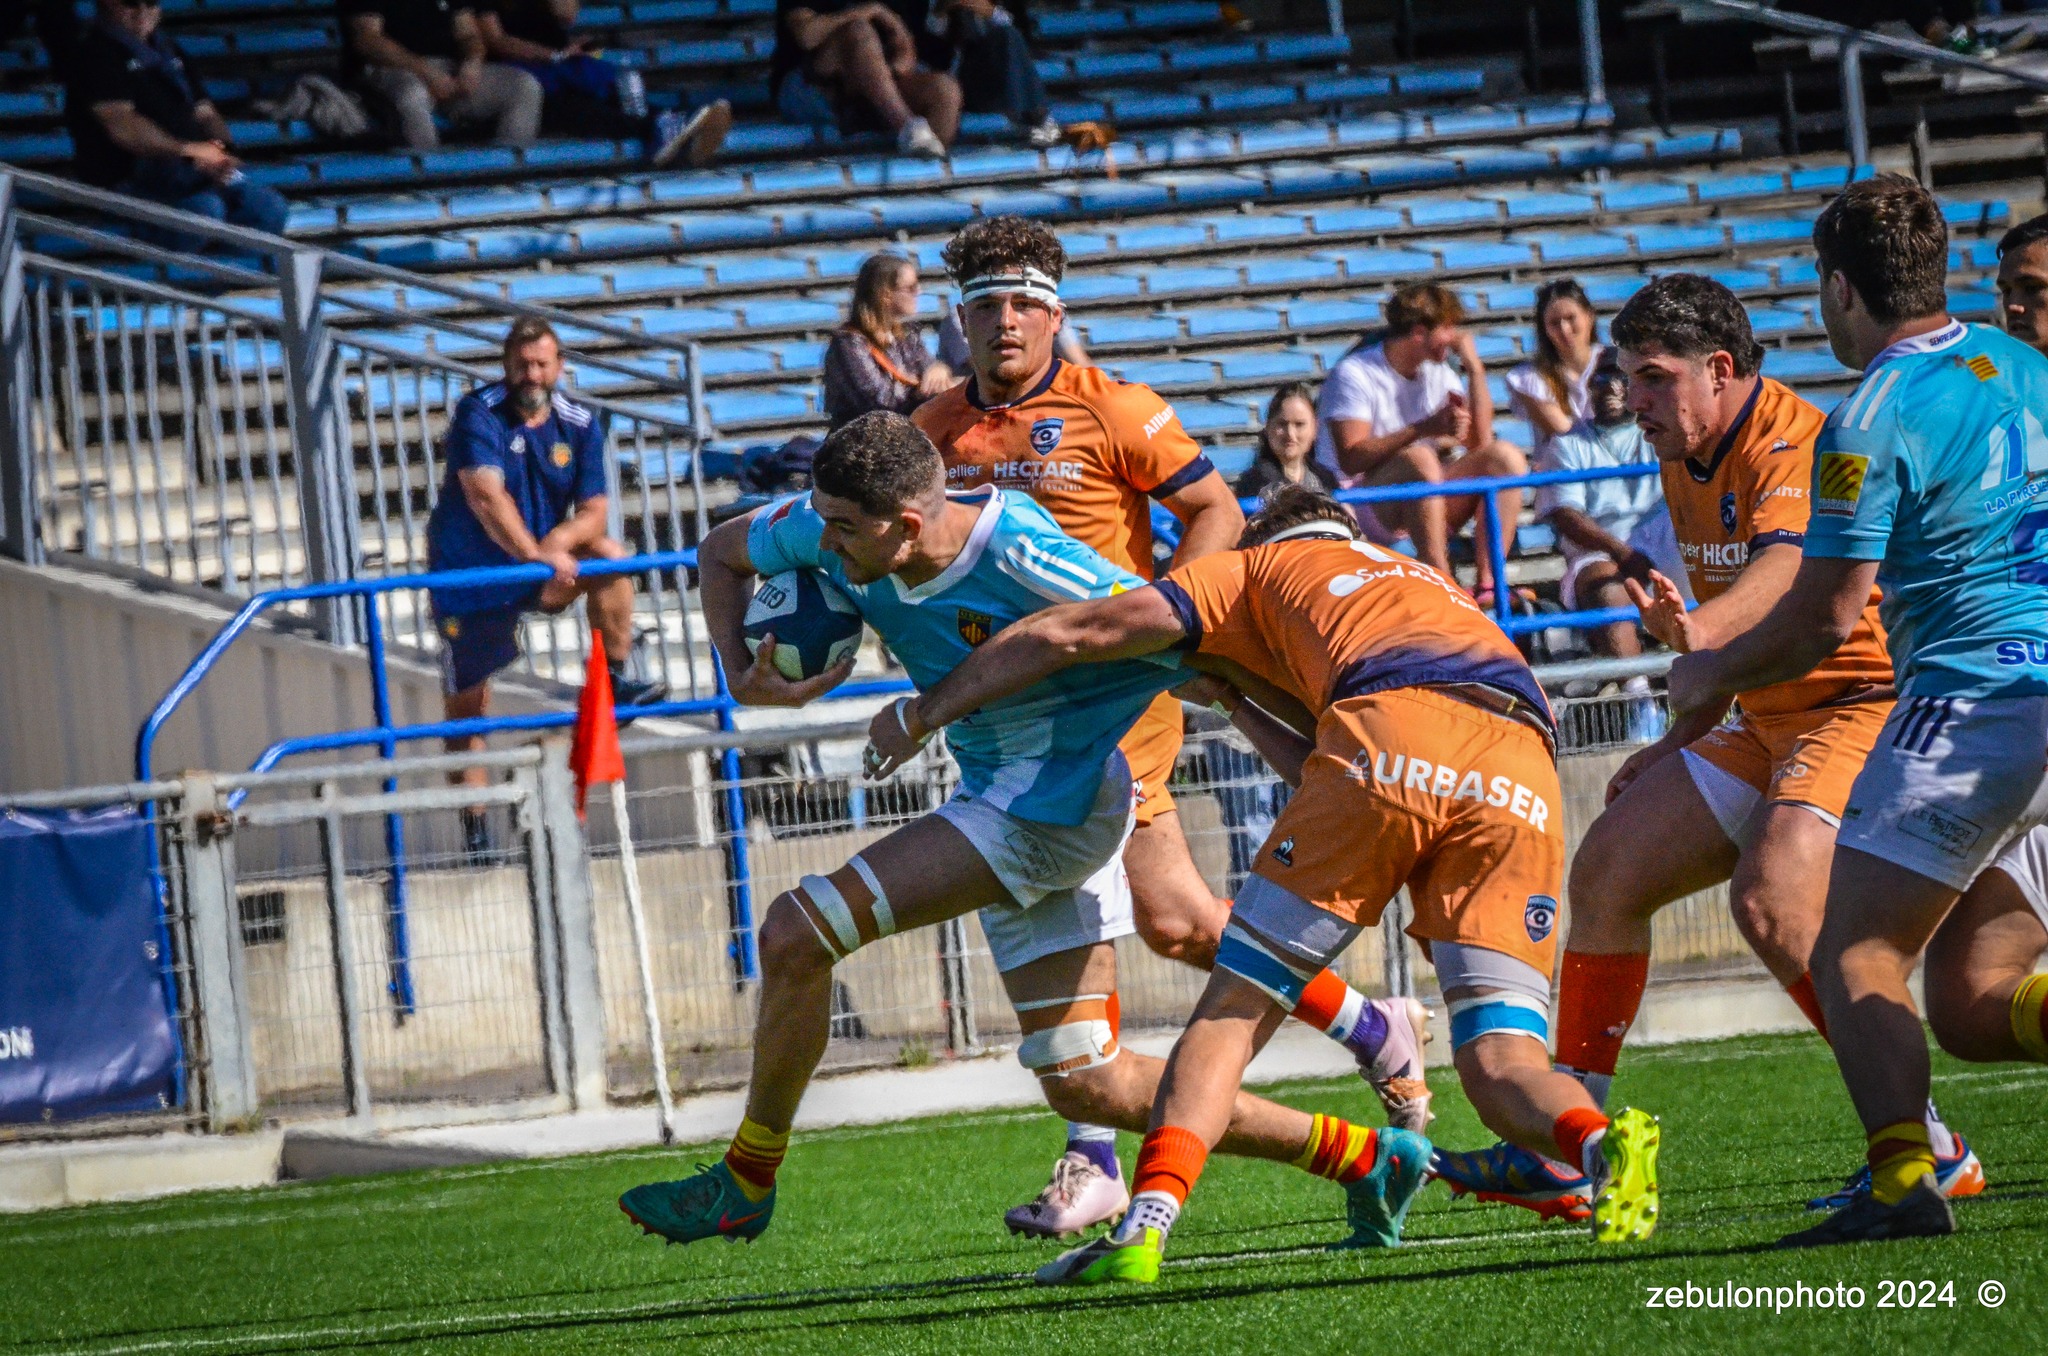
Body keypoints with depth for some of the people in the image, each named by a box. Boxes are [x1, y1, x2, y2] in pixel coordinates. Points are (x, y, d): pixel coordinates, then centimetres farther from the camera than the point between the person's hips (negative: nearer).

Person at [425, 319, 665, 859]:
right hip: (470, 572, -3)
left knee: (611, 556, -24)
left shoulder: (579, 424, -3)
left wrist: (562, 537, -28)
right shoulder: (479, 414, -16)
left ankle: (615, 681, -16)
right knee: (466, 703, -1)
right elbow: (486, 494, -31)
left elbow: (594, 510, -5)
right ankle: (474, 827, 7)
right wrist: (533, 554, -44)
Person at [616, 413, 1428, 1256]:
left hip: (1050, 801, -9)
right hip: (996, 800, 9)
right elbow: (721, 553, 13)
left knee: (798, 933, -14)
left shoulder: (1021, 559, -26)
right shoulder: (828, 530, -6)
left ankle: (745, 1183, 4)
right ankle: (1363, 1158, 17)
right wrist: (744, 679, -3)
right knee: (1087, 1084, 11)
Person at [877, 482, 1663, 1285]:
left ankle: (1147, 1224, -11)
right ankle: (1602, 1142, -29)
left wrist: (923, 713, 41)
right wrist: (1237, 698, 53)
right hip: (1522, 772, 3)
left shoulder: (1261, 567, 31)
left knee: (1234, 1009, 7)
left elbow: (1063, 636, 29)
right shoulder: (1433, 587, 44)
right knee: (1501, 1065, 3)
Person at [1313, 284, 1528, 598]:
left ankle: (1488, 584, -24)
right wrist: (1425, 427, -26)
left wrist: (1474, 369, -2)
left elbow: (1479, 441, 4)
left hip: (1427, 506, 7)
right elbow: (1351, 459, -21)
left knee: (1504, 457, -12)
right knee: (1419, 459, -36)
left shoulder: (1438, 374, 12)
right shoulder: (1354, 374, -9)